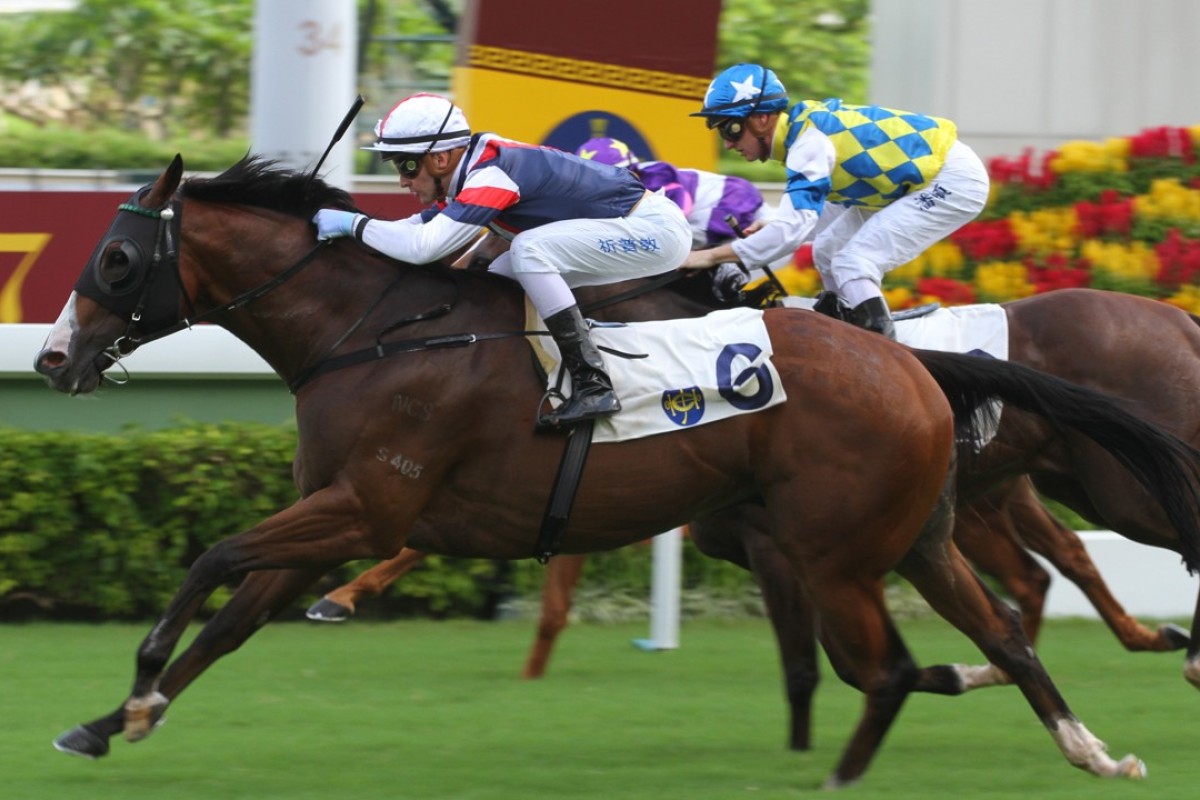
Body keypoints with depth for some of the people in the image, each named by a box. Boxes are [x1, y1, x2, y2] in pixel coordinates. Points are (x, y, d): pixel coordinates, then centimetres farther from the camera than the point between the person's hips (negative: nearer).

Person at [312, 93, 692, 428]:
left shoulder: (490, 175, -24)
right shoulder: (470, 171, 5)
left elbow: (423, 247, -29)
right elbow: (419, 228, 14)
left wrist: (353, 224, -18)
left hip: (657, 230, -10)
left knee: (529, 250, -25)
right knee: (501, 276, 10)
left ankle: (593, 386, -25)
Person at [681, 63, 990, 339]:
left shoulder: (810, 142, -24)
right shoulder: (806, 123, 4)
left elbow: (793, 228, -30)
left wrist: (712, 256, -27)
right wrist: (776, 229, 3)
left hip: (954, 180, -10)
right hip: (923, 180, 10)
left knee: (854, 264, -17)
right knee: (829, 252, 14)